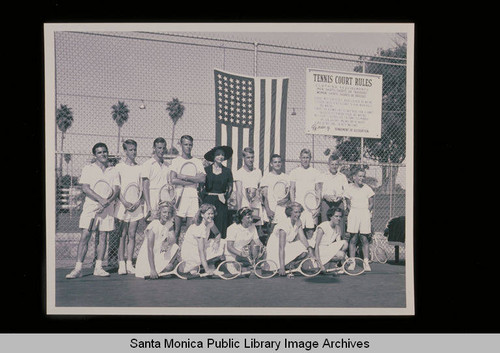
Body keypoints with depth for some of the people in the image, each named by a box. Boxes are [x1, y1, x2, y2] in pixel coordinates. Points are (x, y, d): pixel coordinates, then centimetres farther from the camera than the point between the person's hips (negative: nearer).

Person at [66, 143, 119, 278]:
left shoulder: (113, 170, 12)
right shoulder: (88, 169, 5)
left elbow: (116, 191, 5)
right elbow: (85, 188, -6)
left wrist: (107, 202, -13)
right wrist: (101, 199, -18)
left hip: (107, 207, 2)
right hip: (90, 206, -2)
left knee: (103, 237, 3)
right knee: (85, 236, -8)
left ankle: (98, 267, 9)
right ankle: (78, 268, -6)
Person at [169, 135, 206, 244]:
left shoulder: (197, 162, 13)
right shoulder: (176, 161, 4)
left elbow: (202, 179, -3)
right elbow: (173, 180, -9)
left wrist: (184, 177, -7)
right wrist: (192, 182, -8)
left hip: (193, 197, 3)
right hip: (180, 196, -2)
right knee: (176, 229, -2)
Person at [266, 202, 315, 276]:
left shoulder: (298, 222, -6)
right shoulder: (284, 224, -29)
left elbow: (302, 237, -7)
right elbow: (281, 248, -33)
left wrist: (309, 248, -26)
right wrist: (282, 267, -38)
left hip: (288, 244, 6)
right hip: (275, 247, -6)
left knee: (304, 253, -19)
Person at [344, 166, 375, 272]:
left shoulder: (367, 188, 4)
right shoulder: (349, 188, 4)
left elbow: (371, 204, 10)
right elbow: (348, 204, 9)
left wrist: (367, 213, 1)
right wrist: (351, 214, -1)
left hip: (365, 214, 0)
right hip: (353, 214, 0)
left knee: (364, 239, -1)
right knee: (353, 238, -2)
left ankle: (366, 262, 7)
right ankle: (352, 262, 5)